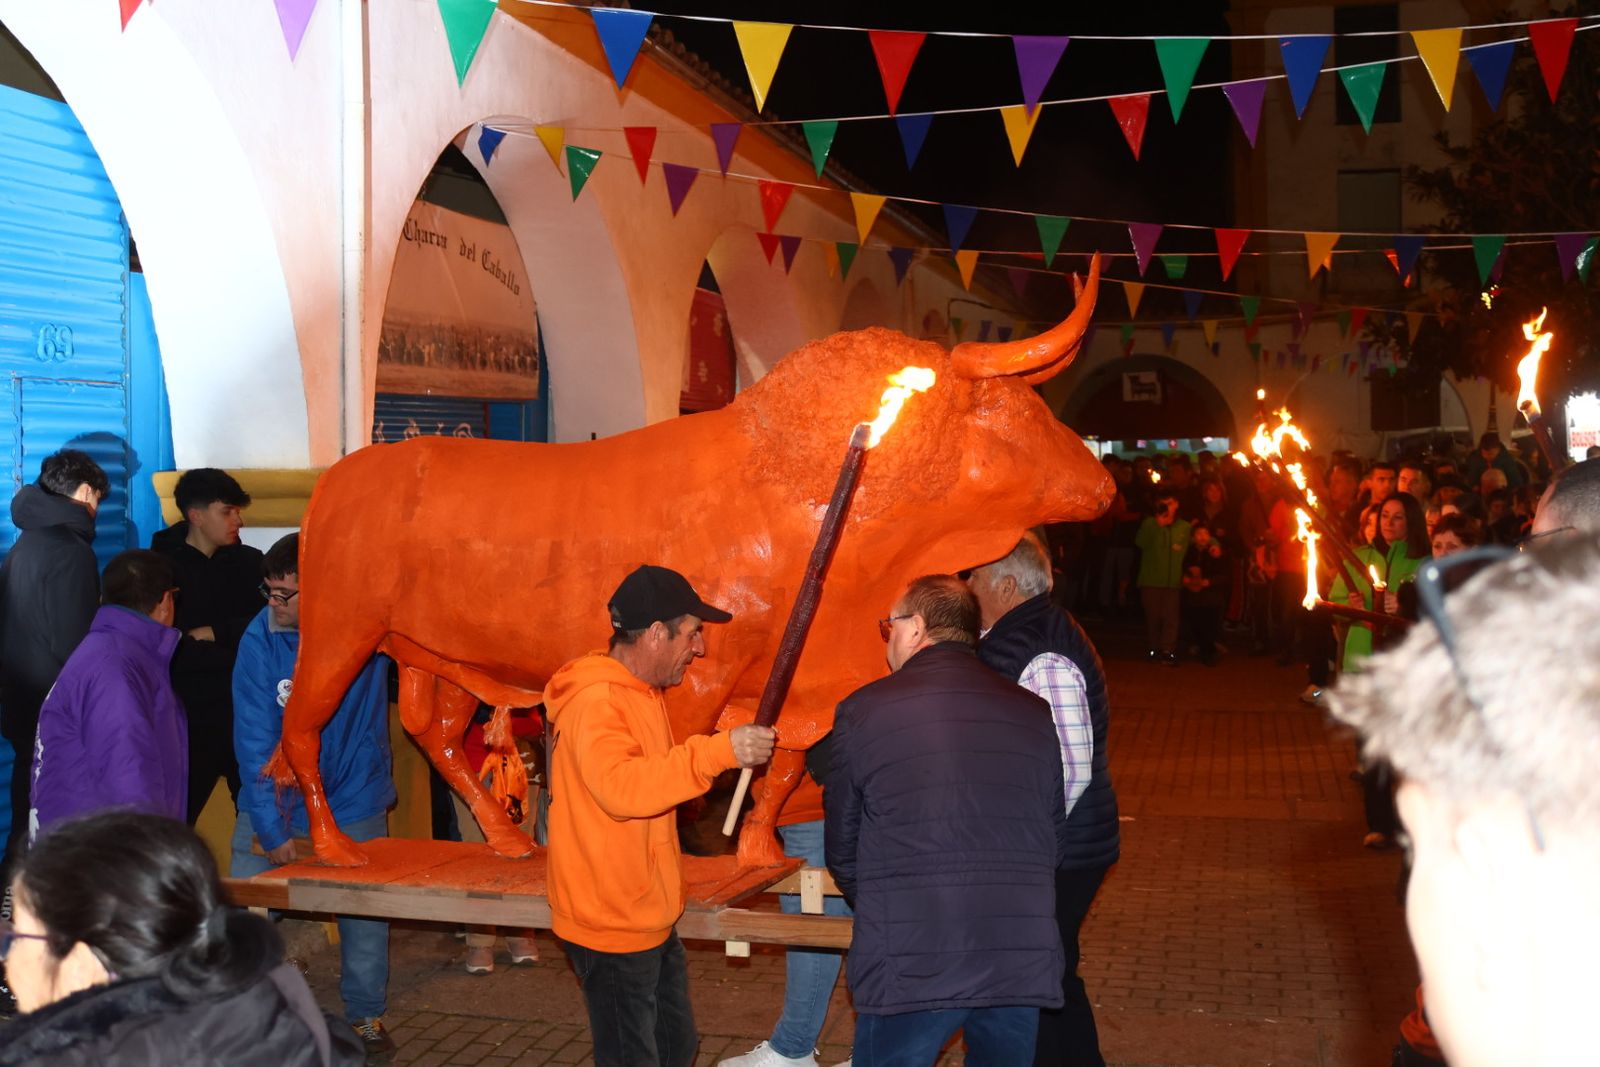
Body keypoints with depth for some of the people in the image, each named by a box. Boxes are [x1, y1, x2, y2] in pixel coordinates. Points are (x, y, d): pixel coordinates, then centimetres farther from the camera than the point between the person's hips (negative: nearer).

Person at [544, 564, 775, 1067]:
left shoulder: (642, 693, 10)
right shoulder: (595, 702, -23)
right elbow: (621, 788, -39)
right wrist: (719, 751, -41)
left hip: (650, 919, 10)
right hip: (613, 928, -10)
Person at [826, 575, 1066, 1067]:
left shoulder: (863, 711, -2)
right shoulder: (1033, 713, 6)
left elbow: (842, 846, 7)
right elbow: (1055, 843, 13)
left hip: (910, 967, -3)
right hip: (1021, 963, 4)